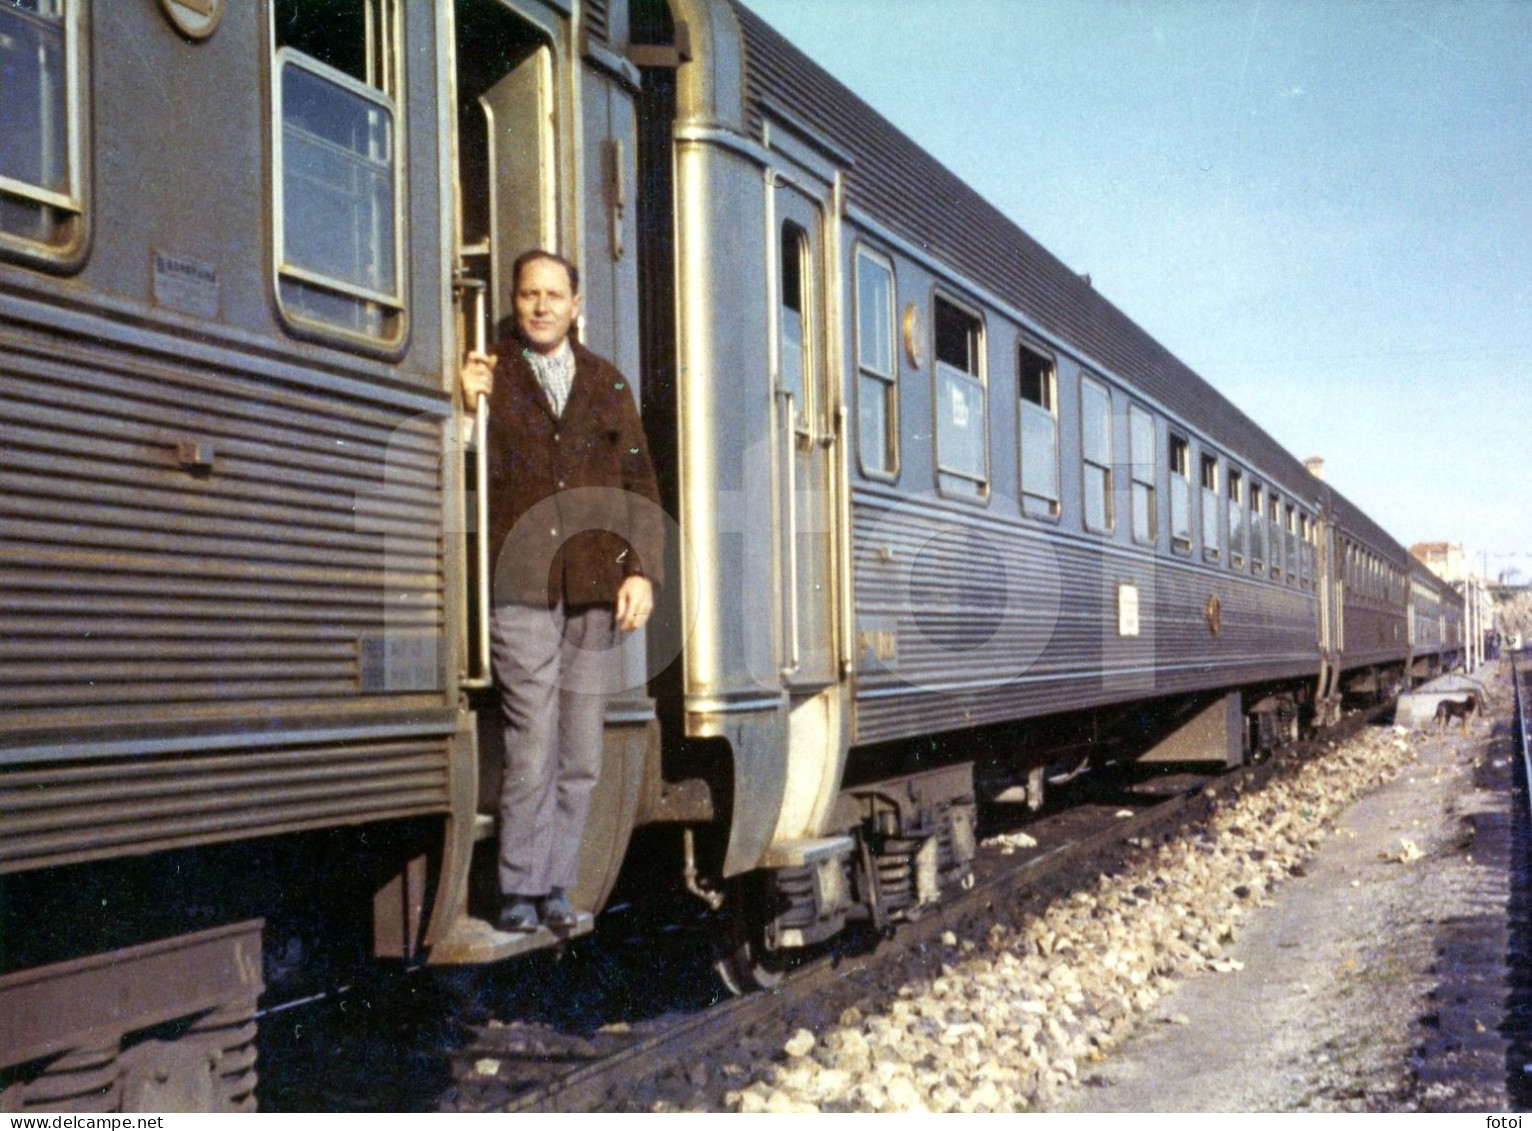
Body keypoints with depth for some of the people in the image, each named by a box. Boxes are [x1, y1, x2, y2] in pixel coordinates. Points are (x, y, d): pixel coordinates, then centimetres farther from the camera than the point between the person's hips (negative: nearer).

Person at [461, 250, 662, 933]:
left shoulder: (606, 383, 15)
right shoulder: (488, 376, 7)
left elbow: (640, 485, 14)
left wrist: (642, 570, 3)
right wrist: (473, 409, -13)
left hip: (598, 592, 3)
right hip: (522, 588, -3)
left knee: (581, 756, 5)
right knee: (532, 749, -7)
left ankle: (556, 887, 16)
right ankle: (519, 891, 5)